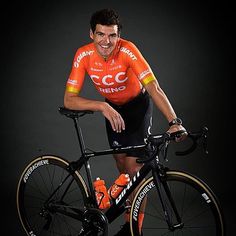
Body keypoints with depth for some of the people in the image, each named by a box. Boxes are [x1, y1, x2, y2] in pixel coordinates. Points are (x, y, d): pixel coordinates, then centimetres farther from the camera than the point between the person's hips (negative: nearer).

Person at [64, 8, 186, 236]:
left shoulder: (127, 50, -32)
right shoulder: (84, 55, -24)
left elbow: (153, 87, -38)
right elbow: (69, 99, -27)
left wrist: (174, 121, -51)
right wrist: (103, 106, -42)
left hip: (138, 105, -3)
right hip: (112, 107, 3)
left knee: (134, 167, -10)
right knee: (121, 162, 10)